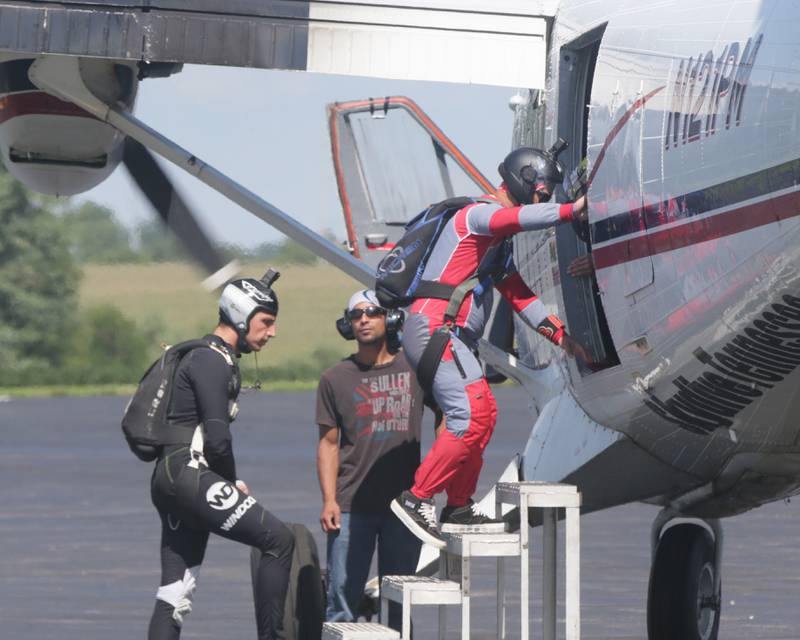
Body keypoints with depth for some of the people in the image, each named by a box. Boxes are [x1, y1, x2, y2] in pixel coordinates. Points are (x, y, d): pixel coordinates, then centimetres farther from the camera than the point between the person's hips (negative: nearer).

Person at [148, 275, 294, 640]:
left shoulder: (220, 359, 21)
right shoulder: (212, 362, -11)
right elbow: (217, 439, -18)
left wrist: (230, 484, 9)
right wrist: (233, 483, -2)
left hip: (169, 482, 11)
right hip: (189, 476, -11)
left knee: (174, 595, 8)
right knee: (278, 540, -11)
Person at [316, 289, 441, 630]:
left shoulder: (415, 369, 6)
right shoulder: (336, 378, 6)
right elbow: (329, 442, 5)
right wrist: (328, 499, -4)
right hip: (352, 507, -1)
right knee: (343, 598, -4)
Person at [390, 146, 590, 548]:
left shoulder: (500, 240, 25)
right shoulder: (480, 214, -7)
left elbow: (518, 294, 27)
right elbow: (518, 218, -31)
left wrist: (559, 335, 19)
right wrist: (570, 211, -33)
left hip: (450, 336, 11)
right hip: (434, 329, -11)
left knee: (484, 413, 13)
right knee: (470, 416, -18)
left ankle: (459, 508, 18)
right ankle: (417, 499, -15)